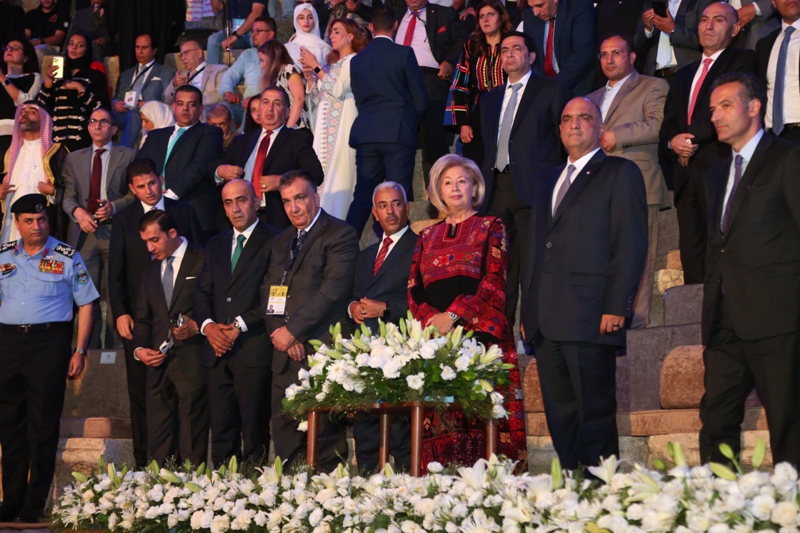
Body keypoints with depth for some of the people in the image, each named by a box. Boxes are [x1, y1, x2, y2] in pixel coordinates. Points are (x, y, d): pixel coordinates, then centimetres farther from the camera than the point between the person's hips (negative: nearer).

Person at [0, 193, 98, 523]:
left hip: (49, 342, -3)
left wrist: (80, 351, -4)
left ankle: (35, 505, 6)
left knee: (43, 425, -1)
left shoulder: (67, 258, 0)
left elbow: (85, 304, 2)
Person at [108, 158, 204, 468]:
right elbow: (116, 273, 4)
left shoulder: (184, 213, 6)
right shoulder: (123, 220, 6)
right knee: (141, 390, 5)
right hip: (138, 317, 1)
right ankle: (144, 461, 12)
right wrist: (120, 313, -7)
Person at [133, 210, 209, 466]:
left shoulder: (203, 262, 0)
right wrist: (139, 348, 7)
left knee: (192, 437, -6)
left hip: (192, 361, -6)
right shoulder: (150, 271, 21)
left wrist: (198, 327, -17)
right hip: (159, 363, 6)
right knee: (158, 440, 2)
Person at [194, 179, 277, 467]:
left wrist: (239, 325, -12)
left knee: (254, 429, -3)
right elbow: (202, 292, 17)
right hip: (218, 351, 6)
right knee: (221, 429, 4)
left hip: (253, 349, -6)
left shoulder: (273, 242, -1)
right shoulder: (216, 245, 20)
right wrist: (207, 325, -2)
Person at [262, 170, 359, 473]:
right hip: (285, 355, 7)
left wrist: (293, 330, -11)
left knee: (324, 434, -7)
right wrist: (278, 331, -1)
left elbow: (332, 291, -12)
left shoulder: (340, 235, -2)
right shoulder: (281, 241, 22)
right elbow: (267, 290, 17)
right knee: (284, 432, 4)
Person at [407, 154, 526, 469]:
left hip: (479, 333, -3)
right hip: (435, 338, 4)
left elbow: (495, 282, -3)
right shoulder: (428, 236, 21)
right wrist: (431, 319, -6)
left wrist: (453, 315, -12)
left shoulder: (490, 227, 9)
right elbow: (414, 289, 14)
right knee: (440, 422, -5)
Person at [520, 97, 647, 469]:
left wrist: (616, 307, -14)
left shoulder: (620, 173, 4)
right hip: (547, 323, 7)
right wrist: (527, 311, 15)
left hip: (590, 320, -6)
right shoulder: (551, 181, 24)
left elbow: (630, 243, -5)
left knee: (595, 414, -7)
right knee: (559, 417, 6)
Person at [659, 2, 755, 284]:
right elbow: (668, 123, 19)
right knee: (690, 253, 1)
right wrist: (673, 142, -3)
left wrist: (692, 136, -8)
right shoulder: (684, 74, 27)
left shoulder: (742, 60, 6)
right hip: (686, 170, 6)